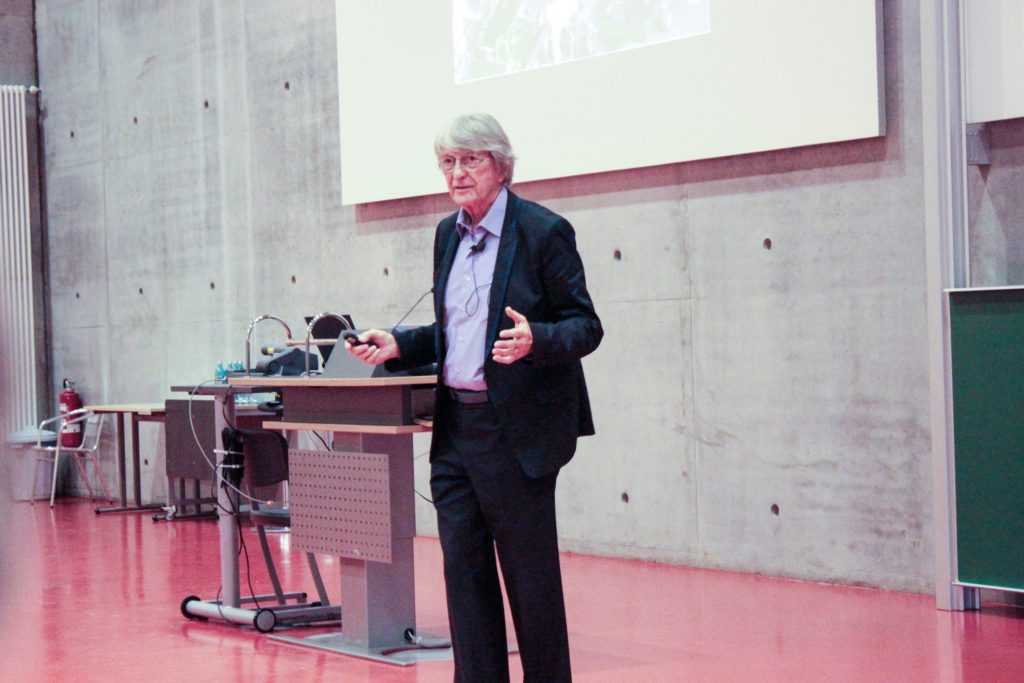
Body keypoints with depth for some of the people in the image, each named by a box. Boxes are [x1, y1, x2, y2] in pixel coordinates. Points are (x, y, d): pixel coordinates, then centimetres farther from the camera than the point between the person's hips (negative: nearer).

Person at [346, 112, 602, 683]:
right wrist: (397, 346, 7)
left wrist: (535, 340, -27)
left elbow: (586, 326, -8)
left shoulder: (544, 232, -8)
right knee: (464, 571, 8)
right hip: (455, 428, 7)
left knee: (530, 574, 0)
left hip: (517, 432, -7)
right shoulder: (449, 234, 14)